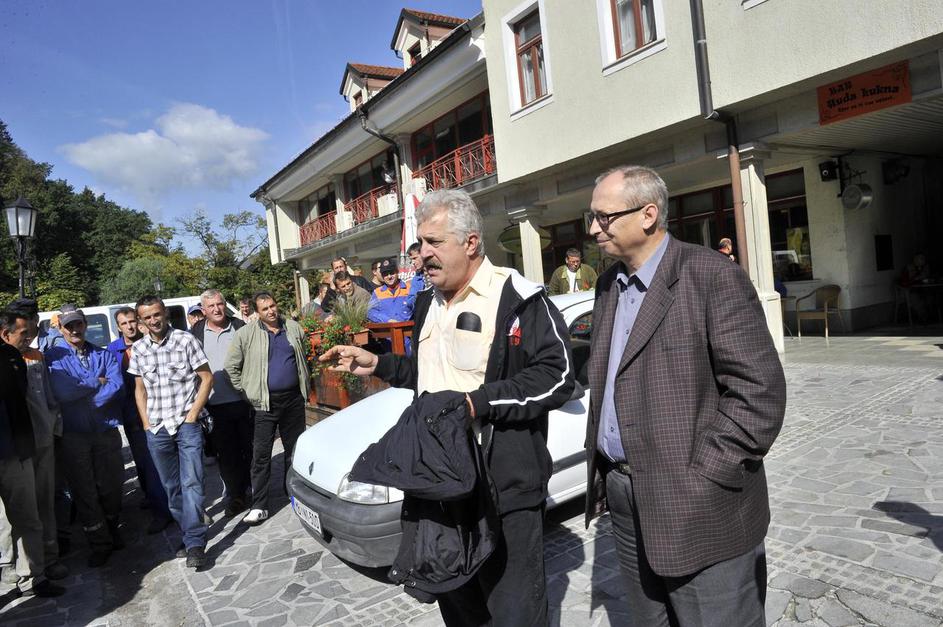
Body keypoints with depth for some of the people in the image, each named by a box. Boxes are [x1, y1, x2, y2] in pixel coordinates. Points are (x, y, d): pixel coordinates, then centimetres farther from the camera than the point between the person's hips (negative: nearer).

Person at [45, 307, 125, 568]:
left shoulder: (104, 355, 6)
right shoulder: (54, 356, -1)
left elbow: (117, 385, -10)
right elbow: (63, 391, -16)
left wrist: (85, 396, -16)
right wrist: (97, 382, -7)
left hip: (107, 430, 1)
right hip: (74, 435, -1)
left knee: (111, 485, 11)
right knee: (84, 491, 7)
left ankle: (111, 529, 34)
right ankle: (100, 543, 21)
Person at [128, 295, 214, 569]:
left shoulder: (185, 340, -5)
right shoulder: (138, 349, 7)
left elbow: (206, 377, -3)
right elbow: (139, 389, 15)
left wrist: (193, 414, -8)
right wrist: (146, 423, 5)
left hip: (187, 425, -4)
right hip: (156, 429, 4)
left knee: (191, 483, -9)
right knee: (171, 487, 11)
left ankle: (195, 543, -6)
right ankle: (189, 534, 24)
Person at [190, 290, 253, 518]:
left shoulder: (240, 328, 3)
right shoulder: (196, 333, 3)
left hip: (244, 402, 0)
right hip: (215, 405, 0)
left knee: (249, 450, 10)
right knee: (226, 454, 7)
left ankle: (251, 490, 26)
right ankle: (235, 496, 20)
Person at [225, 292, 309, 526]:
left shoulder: (294, 328, 6)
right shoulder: (246, 334, -4)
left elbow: (304, 357, 19)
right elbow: (231, 366, 1)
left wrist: (304, 385, 14)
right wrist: (246, 391, -2)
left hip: (294, 399, 3)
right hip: (265, 402, -3)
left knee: (295, 449, 14)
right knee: (261, 454, -2)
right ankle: (259, 506, 4)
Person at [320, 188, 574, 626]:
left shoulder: (518, 298, -12)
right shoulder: (429, 303, 13)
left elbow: (557, 375, -18)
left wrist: (479, 402, -24)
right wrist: (379, 365, 12)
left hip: (505, 488, -7)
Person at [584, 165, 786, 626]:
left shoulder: (713, 277, -13)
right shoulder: (609, 286, 10)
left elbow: (760, 391, -17)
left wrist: (700, 479, -17)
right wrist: (600, 465, 11)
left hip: (699, 510, -7)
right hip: (625, 499, 7)